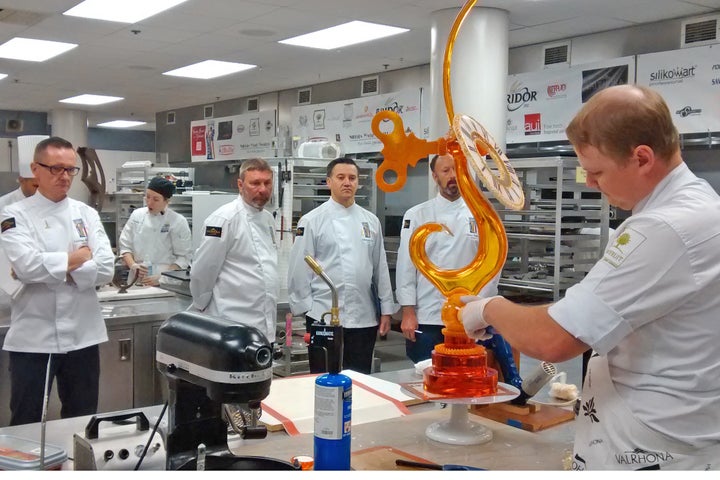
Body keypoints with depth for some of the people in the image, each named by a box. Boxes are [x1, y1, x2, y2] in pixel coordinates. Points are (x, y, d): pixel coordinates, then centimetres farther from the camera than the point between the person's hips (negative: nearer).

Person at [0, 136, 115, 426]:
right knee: (26, 424, 6)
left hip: (82, 335, 3)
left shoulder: (86, 214, 6)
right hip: (33, 336, -3)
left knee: (82, 421, 15)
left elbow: (105, 269, -6)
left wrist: (50, 268, -12)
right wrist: (78, 257, -9)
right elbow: (27, 266, -19)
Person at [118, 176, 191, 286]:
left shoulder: (178, 222, -2)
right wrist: (133, 265, -4)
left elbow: (183, 258, -3)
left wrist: (161, 278, -12)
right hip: (137, 281, 3)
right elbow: (125, 246, 13)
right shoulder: (137, 215, 10)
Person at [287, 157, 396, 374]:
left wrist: (386, 310, 8)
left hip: (364, 319, 4)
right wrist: (306, 309, -6)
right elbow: (299, 270, -5)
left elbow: (381, 268, 9)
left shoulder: (370, 221, 8)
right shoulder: (311, 221, -3)